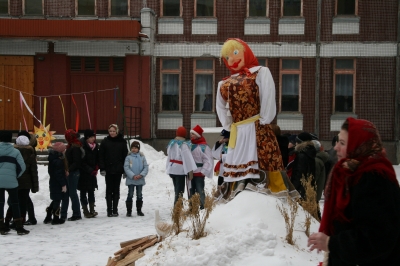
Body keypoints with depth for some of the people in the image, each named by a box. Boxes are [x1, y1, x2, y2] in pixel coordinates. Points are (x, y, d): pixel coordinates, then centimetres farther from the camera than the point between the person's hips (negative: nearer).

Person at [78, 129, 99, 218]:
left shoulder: (95, 146, 6)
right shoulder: (82, 146, -16)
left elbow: (97, 158, 16)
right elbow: (81, 162, -17)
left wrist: (96, 168, 0)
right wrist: (90, 170, -16)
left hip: (92, 173, 6)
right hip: (83, 173, -6)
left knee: (91, 191, 8)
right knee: (83, 192, 2)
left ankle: (92, 210, 11)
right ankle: (85, 211, 7)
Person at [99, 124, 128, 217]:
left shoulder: (122, 141, 3)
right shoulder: (105, 142, 2)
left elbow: (125, 155, 4)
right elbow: (101, 156, 1)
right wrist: (102, 168, -7)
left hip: (118, 170, 0)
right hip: (108, 170, 0)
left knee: (116, 190, 6)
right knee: (109, 190, 3)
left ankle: (115, 209, 11)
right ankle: (109, 210, 6)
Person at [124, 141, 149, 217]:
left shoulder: (142, 157, 2)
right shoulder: (128, 157, -4)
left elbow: (146, 167, 0)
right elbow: (126, 168, -9)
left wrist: (141, 175, -15)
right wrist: (133, 176, -19)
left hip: (140, 180, 2)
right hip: (131, 180, -2)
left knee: (139, 195, 10)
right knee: (130, 195, 2)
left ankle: (139, 210, 21)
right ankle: (129, 211, 8)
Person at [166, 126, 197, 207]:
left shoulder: (171, 143, 10)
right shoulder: (183, 145, -14)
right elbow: (187, 158, -16)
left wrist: (168, 169, 18)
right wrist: (190, 171, -15)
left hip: (172, 169, 7)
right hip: (180, 170, -7)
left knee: (176, 190, 15)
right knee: (180, 191, -6)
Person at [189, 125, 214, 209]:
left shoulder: (203, 147, -11)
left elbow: (208, 161, -13)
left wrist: (203, 171, -13)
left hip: (199, 173, -7)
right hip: (190, 173, 7)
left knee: (200, 191, 0)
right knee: (191, 191, 13)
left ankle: (202, 207, 9)